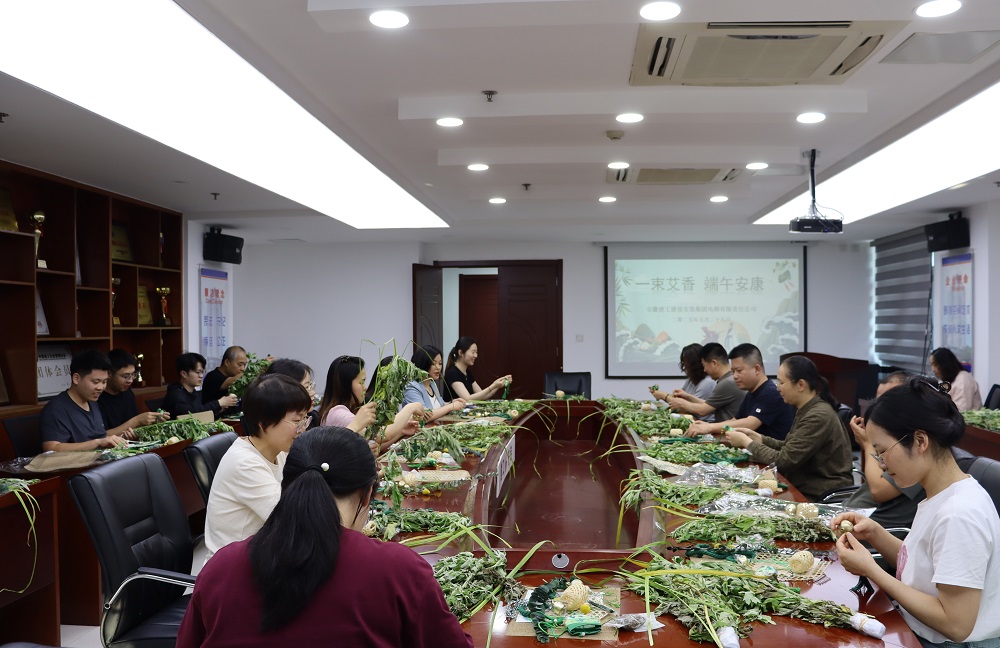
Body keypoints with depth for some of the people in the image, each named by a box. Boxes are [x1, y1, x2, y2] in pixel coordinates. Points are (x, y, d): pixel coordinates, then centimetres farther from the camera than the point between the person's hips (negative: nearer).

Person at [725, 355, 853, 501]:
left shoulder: (818, 417, -21)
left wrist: (747, 442, -10)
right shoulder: (807, 410, 7)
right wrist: (756, 437, 1)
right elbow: (788, 448, 11)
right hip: (805, 488, 8)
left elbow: (783, 460, -20)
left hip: (820, 496, -8)